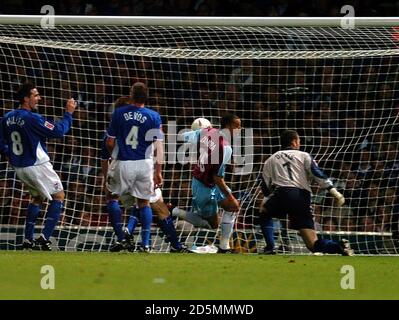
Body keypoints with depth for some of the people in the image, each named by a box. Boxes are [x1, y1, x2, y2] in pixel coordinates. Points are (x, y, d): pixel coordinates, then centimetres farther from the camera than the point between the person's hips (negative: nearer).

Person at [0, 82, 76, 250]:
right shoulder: (32, 119, -20)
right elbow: (58, 131, -18)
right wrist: (68, 113, -7)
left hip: (19, 167, 8)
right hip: (37, 166, -8)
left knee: (37, 197, 26)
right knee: (58, 196, 6)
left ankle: (28, 240, 20)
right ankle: (44, 238, -6)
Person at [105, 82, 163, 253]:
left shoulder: (119, 113, -3)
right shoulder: (153, 117, -2)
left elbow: (109, 143, 3)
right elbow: (158, 146, -5)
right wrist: (158, 171, 1)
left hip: (123, 164, -1)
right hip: (145, 164, 1)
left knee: (112, 196, 17)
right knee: (144, 202, 14)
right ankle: (145, 243, 8)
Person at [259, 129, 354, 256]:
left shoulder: (270, 160, 24)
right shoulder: (303, 156, 20)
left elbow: (265, 187, 19)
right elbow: (318, 174, 4)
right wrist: (334, 191, -4)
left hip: (281, 194, 0)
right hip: (303, 198, 0)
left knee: (264, 212, 34)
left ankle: (270, 247, 15)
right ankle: (339, 246, -31)